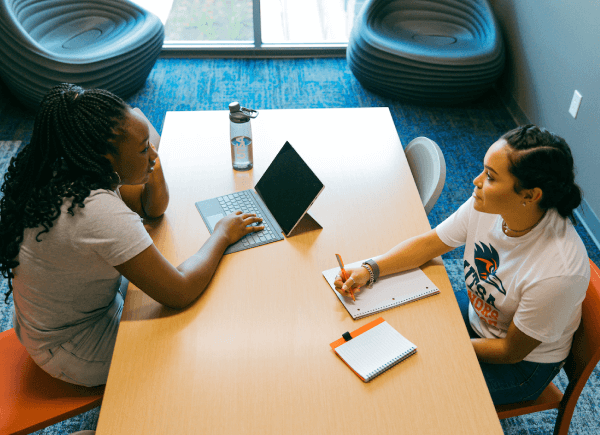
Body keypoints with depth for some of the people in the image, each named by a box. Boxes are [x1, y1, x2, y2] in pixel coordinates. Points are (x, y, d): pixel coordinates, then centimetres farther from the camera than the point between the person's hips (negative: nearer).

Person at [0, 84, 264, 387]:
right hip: (74, 353, -8)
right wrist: (223, 234, -19)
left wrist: (153, 168, -19)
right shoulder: (101, 213, -38)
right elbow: (179, 293, -33)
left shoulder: (63, 174, -10)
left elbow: (153, 208, 3)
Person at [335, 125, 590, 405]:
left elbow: (512, 351, -23)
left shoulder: (558, 272, -37)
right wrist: (369, 270, -18)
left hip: (524, 363, -5)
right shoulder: (487, 205, -22)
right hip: (476, 313, 6)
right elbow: (430, 243, -7)